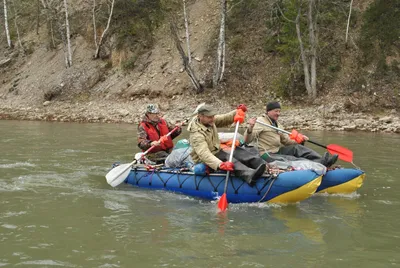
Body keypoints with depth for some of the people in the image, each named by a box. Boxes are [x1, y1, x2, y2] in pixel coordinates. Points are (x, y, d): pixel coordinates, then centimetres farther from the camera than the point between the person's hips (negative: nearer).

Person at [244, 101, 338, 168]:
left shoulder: (276, 125, 22)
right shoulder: (260, 121, -6)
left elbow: (287, 141, 20)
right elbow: (247, 140, -17)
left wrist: (299, 140, 0)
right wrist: (250, 128, -38)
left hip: (277, 151, 9)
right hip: (267, 155, -8)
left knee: (296, 147, -13)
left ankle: (321, 161, -29)